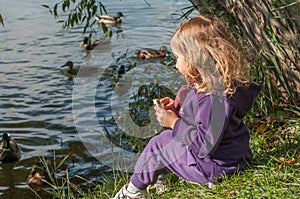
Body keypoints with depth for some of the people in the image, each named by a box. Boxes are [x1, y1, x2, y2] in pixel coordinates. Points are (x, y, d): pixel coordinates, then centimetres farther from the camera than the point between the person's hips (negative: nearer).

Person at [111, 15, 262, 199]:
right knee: (166, 137, 20)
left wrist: (174, 123, -19)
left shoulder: (215, 96, -30)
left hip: (215, 165, -10)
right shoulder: (209, 83, 4)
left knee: (158, 146, 3)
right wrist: (177, 108, 7)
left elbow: (205, 145, -29)